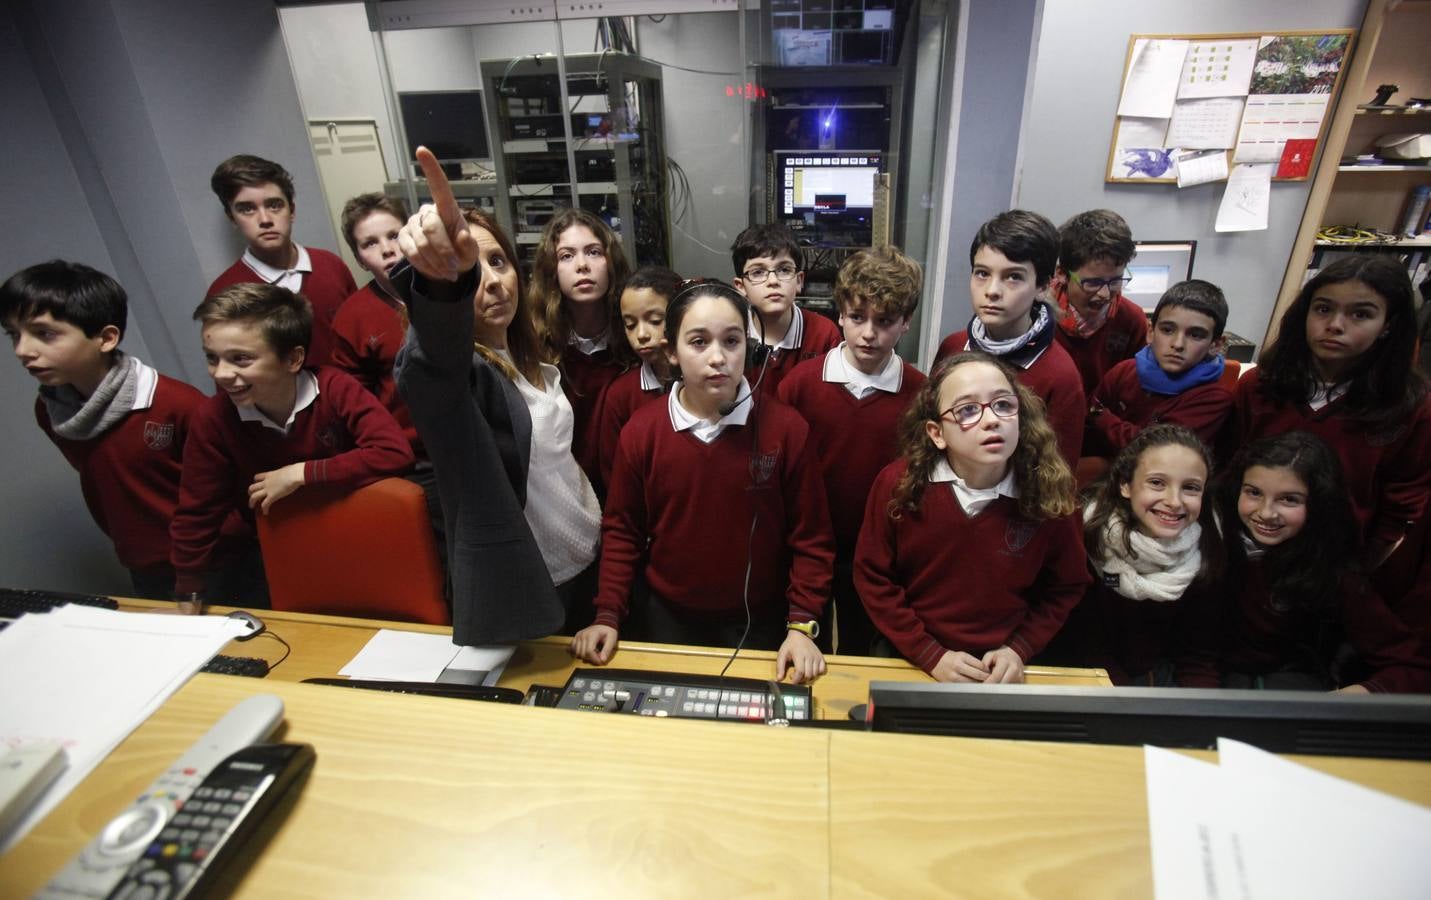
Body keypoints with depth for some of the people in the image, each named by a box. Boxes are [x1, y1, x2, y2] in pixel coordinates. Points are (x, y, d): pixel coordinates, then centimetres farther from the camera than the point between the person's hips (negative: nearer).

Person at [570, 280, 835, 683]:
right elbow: (622, 531, 0)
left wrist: (802, 624, -13)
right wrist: (608, 615, -7)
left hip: (759, 622, -1)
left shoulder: (786, 427, -14)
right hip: (663, 619, 2)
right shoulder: (641, 430, -10)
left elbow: (810, 537, -8)